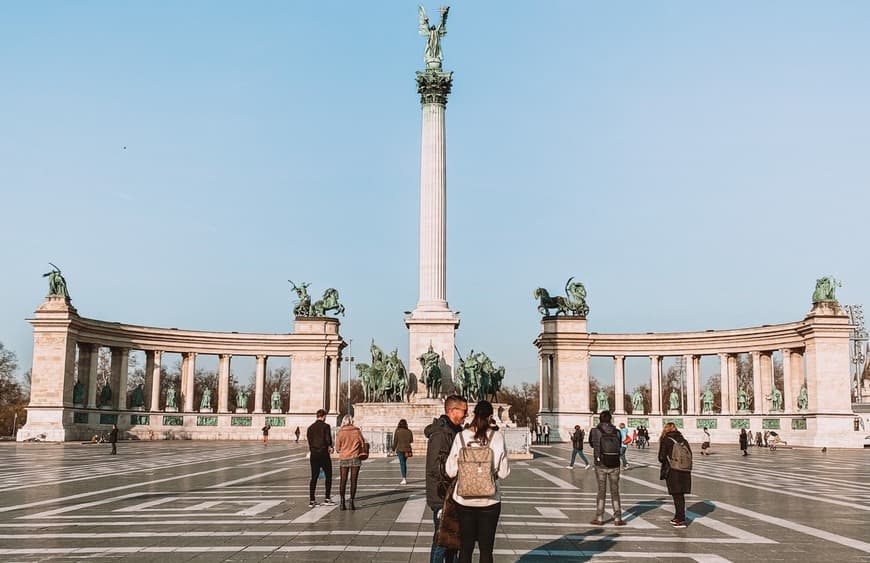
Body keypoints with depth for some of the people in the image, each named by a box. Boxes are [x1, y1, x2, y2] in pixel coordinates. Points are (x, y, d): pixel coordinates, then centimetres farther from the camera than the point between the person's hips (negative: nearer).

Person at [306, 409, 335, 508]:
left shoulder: (310, 428, 8)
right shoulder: (325, 426, -8)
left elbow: (309, 441, 9)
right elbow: (328, 439, -13)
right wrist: (330, 447, 7)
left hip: (313, 455, 5)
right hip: (323, 454, -5)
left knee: (314, 477, 8)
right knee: (328, 476, 8)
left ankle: (311, 500, 4)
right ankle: (327, 499, 5)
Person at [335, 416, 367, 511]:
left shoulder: (340, 432, -4)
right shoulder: (357, 431, -4)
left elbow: (337, 447, 1)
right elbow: (363, 444, 3)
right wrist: (362, 453, 21)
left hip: (343, 458, 1)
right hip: (355, 458, 0)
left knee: (343, 480, 7)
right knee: (353, 480, 3)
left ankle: (342, 502, 2)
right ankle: (351, 501, -2)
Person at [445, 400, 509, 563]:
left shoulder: (461, 437, -8)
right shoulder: (498, 437, -10)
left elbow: (450, 470, -6)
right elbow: (503, 472, -6)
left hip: (464, 499, 1)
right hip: (489, 500, -1)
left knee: (465, 547, 12)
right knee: (486, 549, 10)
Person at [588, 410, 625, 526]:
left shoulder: (594, 431, -8)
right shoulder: (617, 432, -3)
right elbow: (619, 447, 11)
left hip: (600, 465, -1)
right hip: (614, 465, 1)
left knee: (601, 491, 8)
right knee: (615, 491, 10)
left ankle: (599, 518, 9)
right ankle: (617, 518, 11)